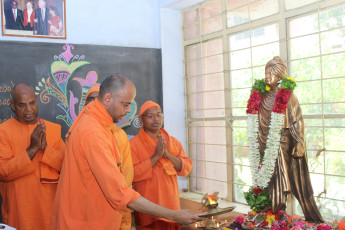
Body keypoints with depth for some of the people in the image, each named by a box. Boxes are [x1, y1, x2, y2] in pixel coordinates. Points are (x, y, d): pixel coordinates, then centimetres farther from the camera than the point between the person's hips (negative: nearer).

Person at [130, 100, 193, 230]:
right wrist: (156, 156, -20)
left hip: (171, 205, 4)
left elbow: (186, 169, 1)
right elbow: (132, 174, -16)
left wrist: (167, 154, -14)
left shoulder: (173, 142, 9)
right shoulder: (133, 144, -6)